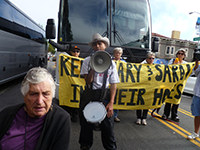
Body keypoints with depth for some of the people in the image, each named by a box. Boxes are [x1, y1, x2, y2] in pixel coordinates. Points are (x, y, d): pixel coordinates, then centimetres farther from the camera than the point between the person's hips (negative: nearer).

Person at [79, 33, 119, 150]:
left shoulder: (111, 63, 3)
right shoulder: (88, 61, 2)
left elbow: (113, 84, 0)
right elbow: (88, 81, -5)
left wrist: (111, 103, -8)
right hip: (89, 94, 1)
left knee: (108, 124, 1)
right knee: (86, 122, 11)